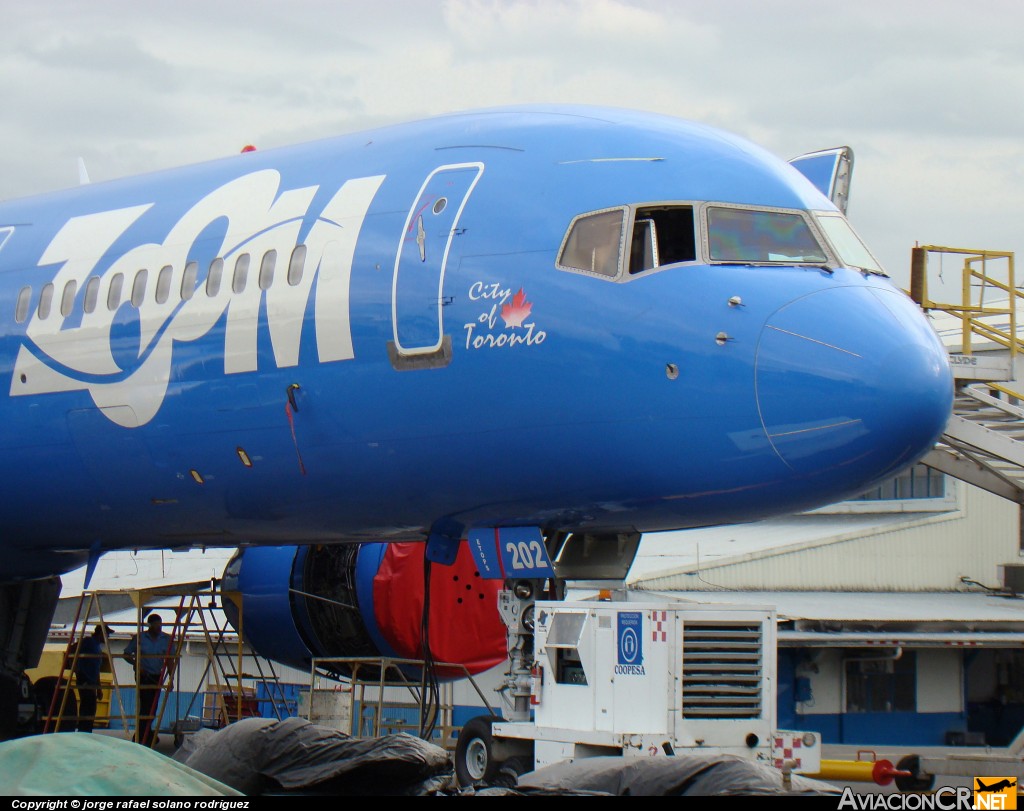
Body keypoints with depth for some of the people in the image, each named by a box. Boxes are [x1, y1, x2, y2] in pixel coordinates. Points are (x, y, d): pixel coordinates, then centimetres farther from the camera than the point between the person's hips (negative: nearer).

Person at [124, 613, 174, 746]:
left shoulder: (166, 639, 4)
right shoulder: (139, 638, -3)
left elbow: (169, 660, 3)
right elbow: (127, 654, 3)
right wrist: (136, 664, -15)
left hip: (157, 677, 4)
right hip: (143, 676, -4)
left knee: (152, 707, 6)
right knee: (146, 706, -12)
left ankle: (140, 736, 19)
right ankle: (147, 736, -8)